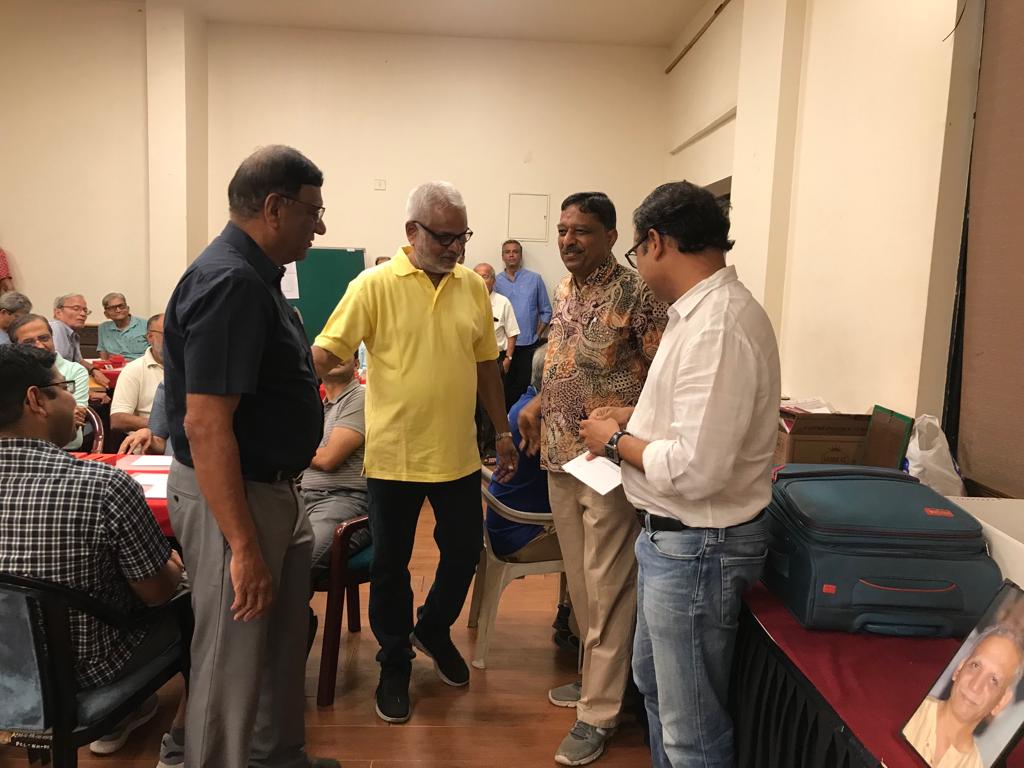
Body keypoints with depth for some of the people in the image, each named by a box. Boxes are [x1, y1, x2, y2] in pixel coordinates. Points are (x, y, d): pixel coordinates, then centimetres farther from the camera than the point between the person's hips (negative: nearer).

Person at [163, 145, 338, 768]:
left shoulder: (254, 275, 8)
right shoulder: (229, 282, -23)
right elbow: (205, 424, -28)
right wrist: (244, 547, -27)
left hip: (274, 490, 10)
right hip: (232, 499, -10)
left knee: (284, 643, 24)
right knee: (233, 664, 7)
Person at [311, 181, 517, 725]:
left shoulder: (473, 287, 4)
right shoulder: (375, 285, -9)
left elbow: (485, 364, 11)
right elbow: (326, 351, -14)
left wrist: (503, 432, 11)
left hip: (458, 453, 4)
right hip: (393, 455, -3)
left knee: (464, 550, 16)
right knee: (390, 564, 11)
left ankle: (434, 629, 44)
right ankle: (395, 662, 33)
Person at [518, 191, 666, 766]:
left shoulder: (636, 293, -13)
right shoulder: (564, 291, 11)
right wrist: (541, 403, 12)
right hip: (561, 459, 8)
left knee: (607, 588, 2)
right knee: (580, 583, 17)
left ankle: (599, 712, 15)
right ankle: (598, 677, 35)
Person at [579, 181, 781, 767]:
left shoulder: (717, 327, -27)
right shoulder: (706, 309, 6)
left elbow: (696, 469, -31)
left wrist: (617, 442, -15)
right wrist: (636, 416, 9)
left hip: (698, 548, -10)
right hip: (672, 536, 10)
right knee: (654, 683, 28)